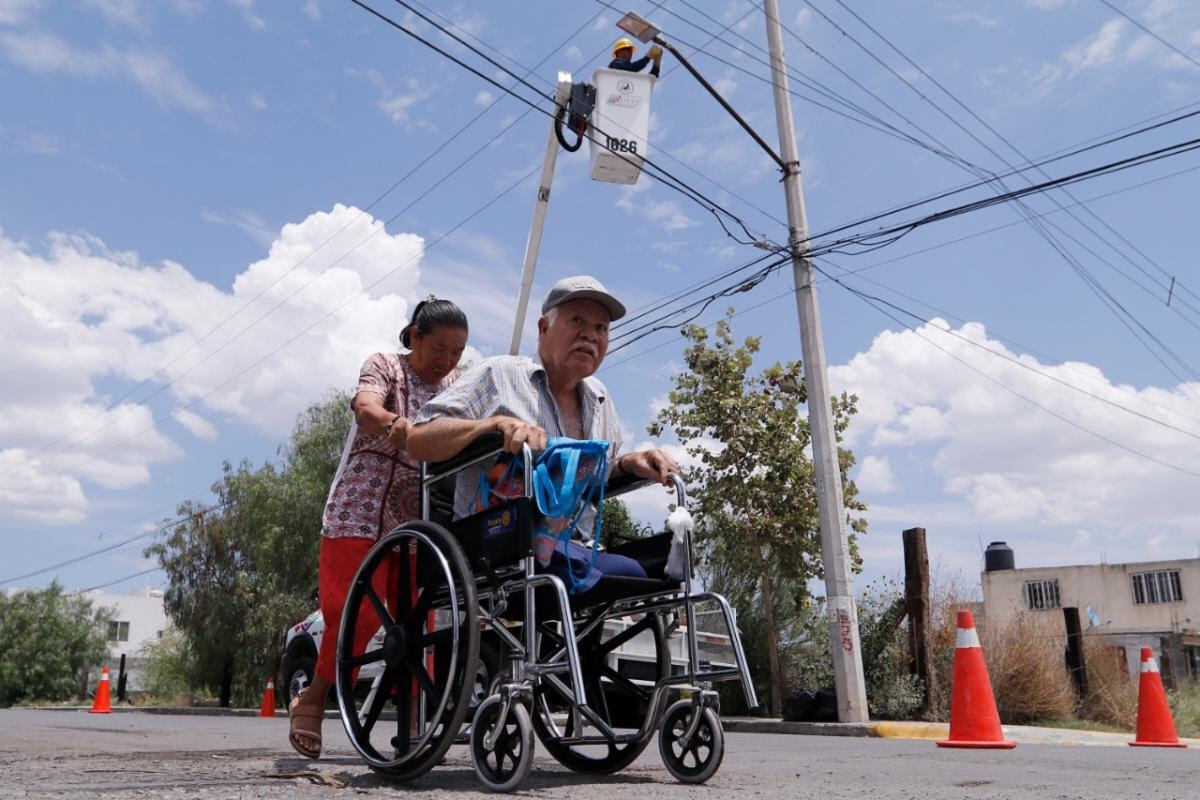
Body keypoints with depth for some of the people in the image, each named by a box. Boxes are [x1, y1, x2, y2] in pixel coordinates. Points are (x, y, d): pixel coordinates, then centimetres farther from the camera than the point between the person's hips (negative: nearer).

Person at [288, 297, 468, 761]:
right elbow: (365, 409, -20)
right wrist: (394, 422, -44)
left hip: (417, 521, 5)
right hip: (362, 511, -4)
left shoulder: (457, 385, 14)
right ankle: (311, 702, 14)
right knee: (356, 613, -8)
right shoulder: (384, 366, 0)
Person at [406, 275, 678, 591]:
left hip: (575, 554, 7)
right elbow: (418, 442, -6)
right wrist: (496, 424, -23)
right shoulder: (499, 375, 1)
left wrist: (627, 464, 8)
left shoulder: (600, 399, 20)